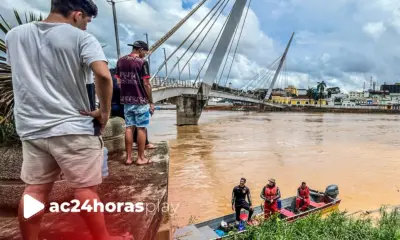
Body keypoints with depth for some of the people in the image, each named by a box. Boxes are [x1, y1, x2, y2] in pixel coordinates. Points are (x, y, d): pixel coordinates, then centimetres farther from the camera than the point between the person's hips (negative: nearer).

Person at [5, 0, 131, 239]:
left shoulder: (14, 35, 11)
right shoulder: (81, 38, -9)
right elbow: (103, 75, -25)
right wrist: (105, 112, -13)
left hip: (31, 128, 6)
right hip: (72, 127, -5)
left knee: (35, 189, 16)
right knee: (85, 188, 4)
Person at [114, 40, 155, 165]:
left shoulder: (120, 61, 10)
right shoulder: (142, 62, -10)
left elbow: (119, 81, 13)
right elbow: (146, 84, -12)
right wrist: (151, 102, -6)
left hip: (126, 100, 6)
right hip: (141, 100, -6)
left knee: (129, 127, 10)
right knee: (141, 128, 1)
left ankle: (128, 157, 14)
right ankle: (141, 158, 8)